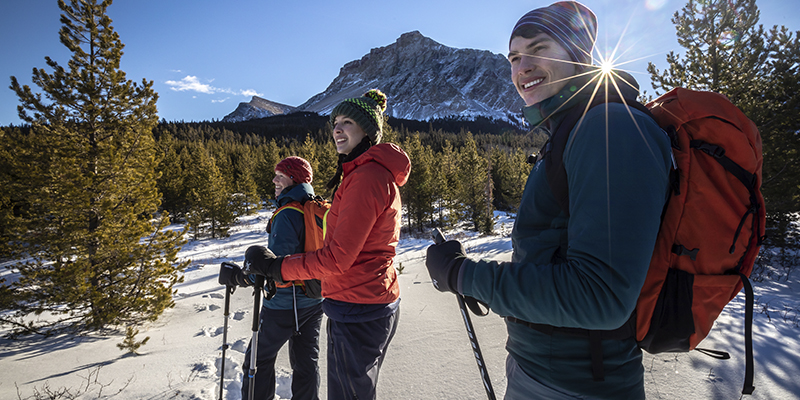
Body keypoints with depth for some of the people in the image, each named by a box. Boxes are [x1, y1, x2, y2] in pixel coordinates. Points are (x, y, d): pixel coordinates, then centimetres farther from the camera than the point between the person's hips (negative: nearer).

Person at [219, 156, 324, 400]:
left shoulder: (287, 215, -21)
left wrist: (240, 277, -14)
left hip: (285, 302, -8)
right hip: (314, 300, 8)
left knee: (259, 359, 10)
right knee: (306, 360, 16)